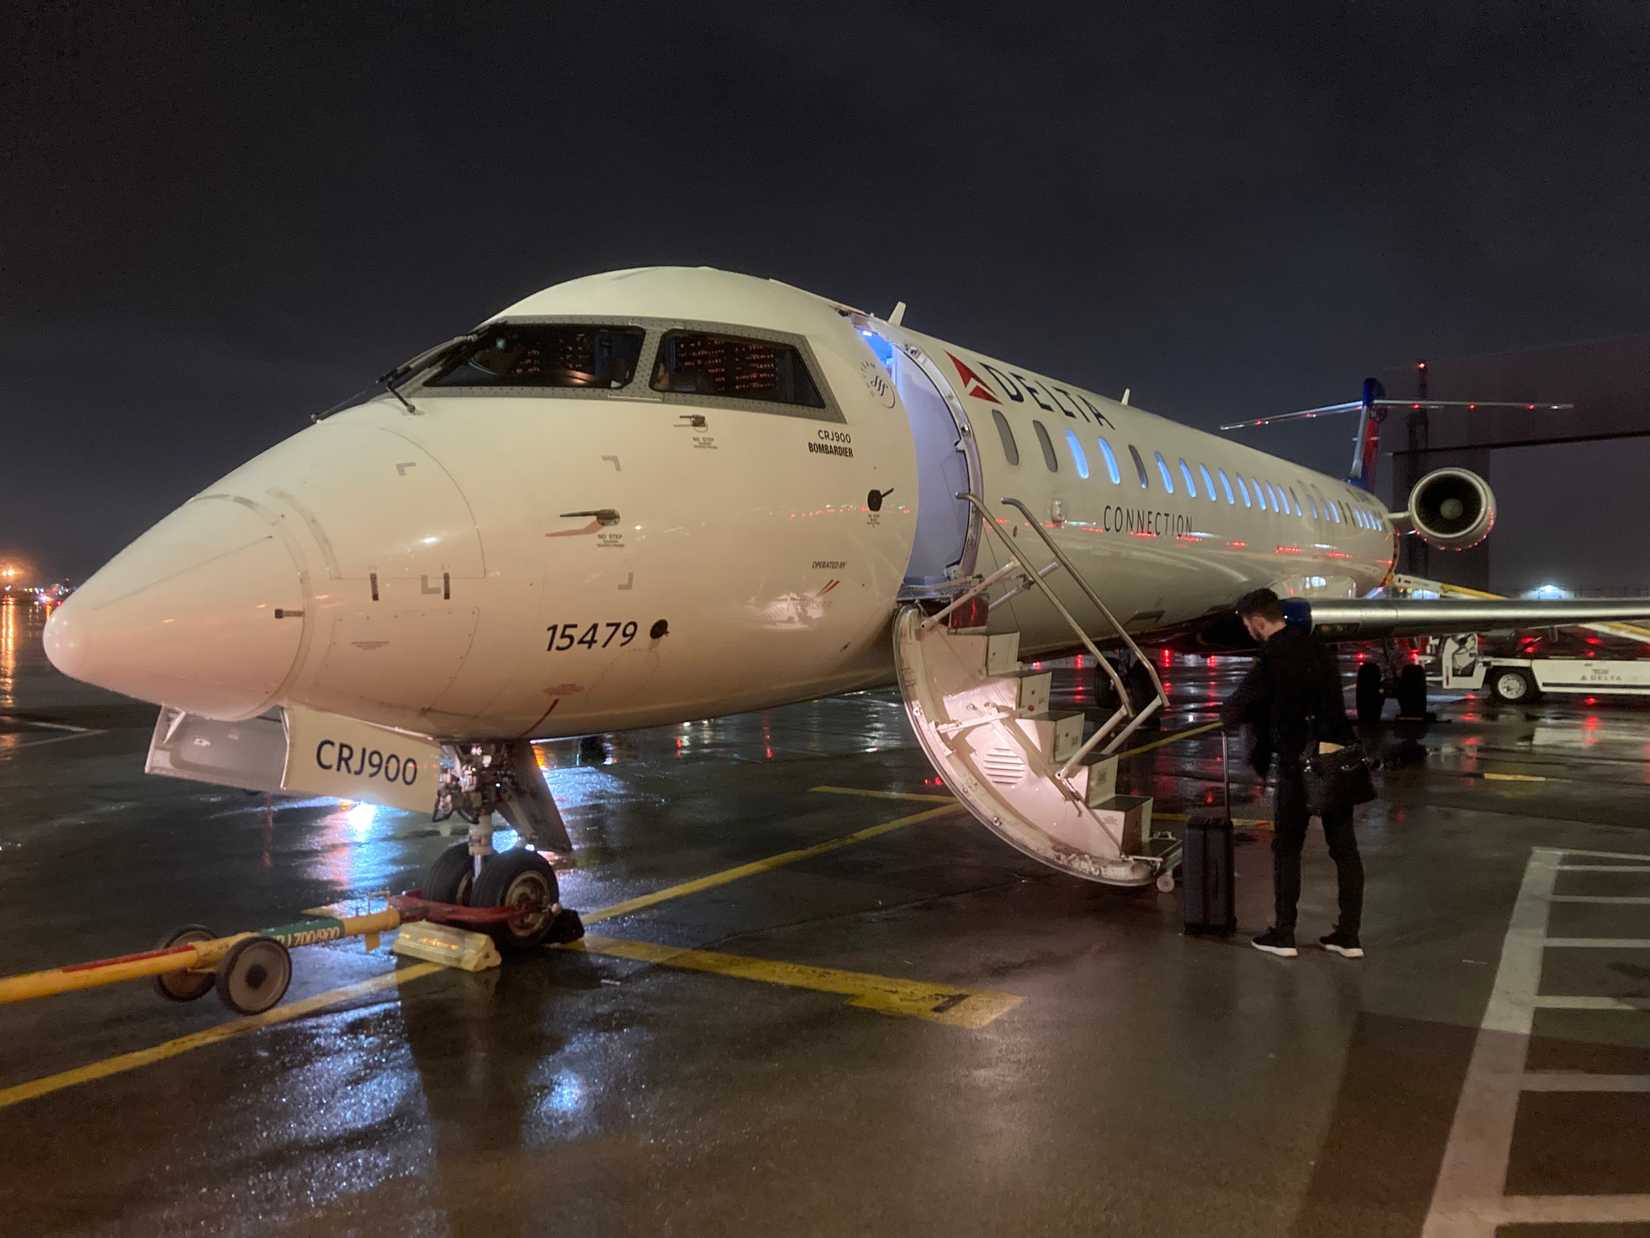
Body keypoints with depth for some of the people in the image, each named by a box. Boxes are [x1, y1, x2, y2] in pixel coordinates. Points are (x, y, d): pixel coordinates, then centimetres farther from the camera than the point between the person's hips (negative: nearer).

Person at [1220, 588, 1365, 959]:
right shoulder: (1318, 649, 9)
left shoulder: (1272, 661, -14)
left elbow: (1237, 708, -7)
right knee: (1345, 848, 10)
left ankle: (1283, 935, 12)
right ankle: (1349, 936, 15)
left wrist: (1227, 716, 17)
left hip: (1299, 765, -7)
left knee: (1287, 849, 6)